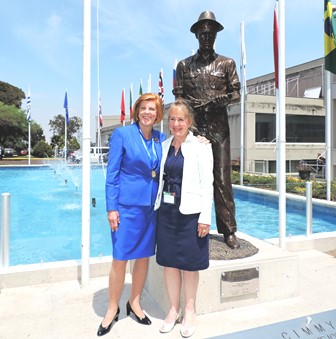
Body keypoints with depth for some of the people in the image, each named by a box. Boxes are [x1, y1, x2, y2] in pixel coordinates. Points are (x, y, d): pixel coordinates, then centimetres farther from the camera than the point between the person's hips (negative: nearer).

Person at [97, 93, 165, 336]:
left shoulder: (161, 139, 7)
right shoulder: (122, 134, -6)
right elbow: (112, 173, -7)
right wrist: (112, 208, -10)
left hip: (152, 206, 5)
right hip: (127, 204, -4)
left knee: (144, 257, 13)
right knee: (120, 259, 2)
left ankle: (134, 303, 32)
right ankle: (113, 309, 23)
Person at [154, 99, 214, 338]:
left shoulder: (201, 146, -7)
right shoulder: (165, 145, 8)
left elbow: (207, 184, -9)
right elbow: (162, 178, 13)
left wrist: (205, 217, -13)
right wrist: (158, 206, 10)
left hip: (190, 212, -4)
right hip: (167, 211, 5)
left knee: (189, 263, 8)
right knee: (169, 261, 12)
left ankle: (189, 311, 28)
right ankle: (173, 309, 30)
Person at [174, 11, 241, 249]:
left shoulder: (227, 63, 12)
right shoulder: (184, 65, 12)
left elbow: (237, 93, 8)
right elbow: (179, 97, 8)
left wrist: (224, 99, -13)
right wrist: (194, 104, -11)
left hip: (219, 129, 0)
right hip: (193, 128, 1)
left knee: (222, 179, -2)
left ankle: (229, 231, 5)